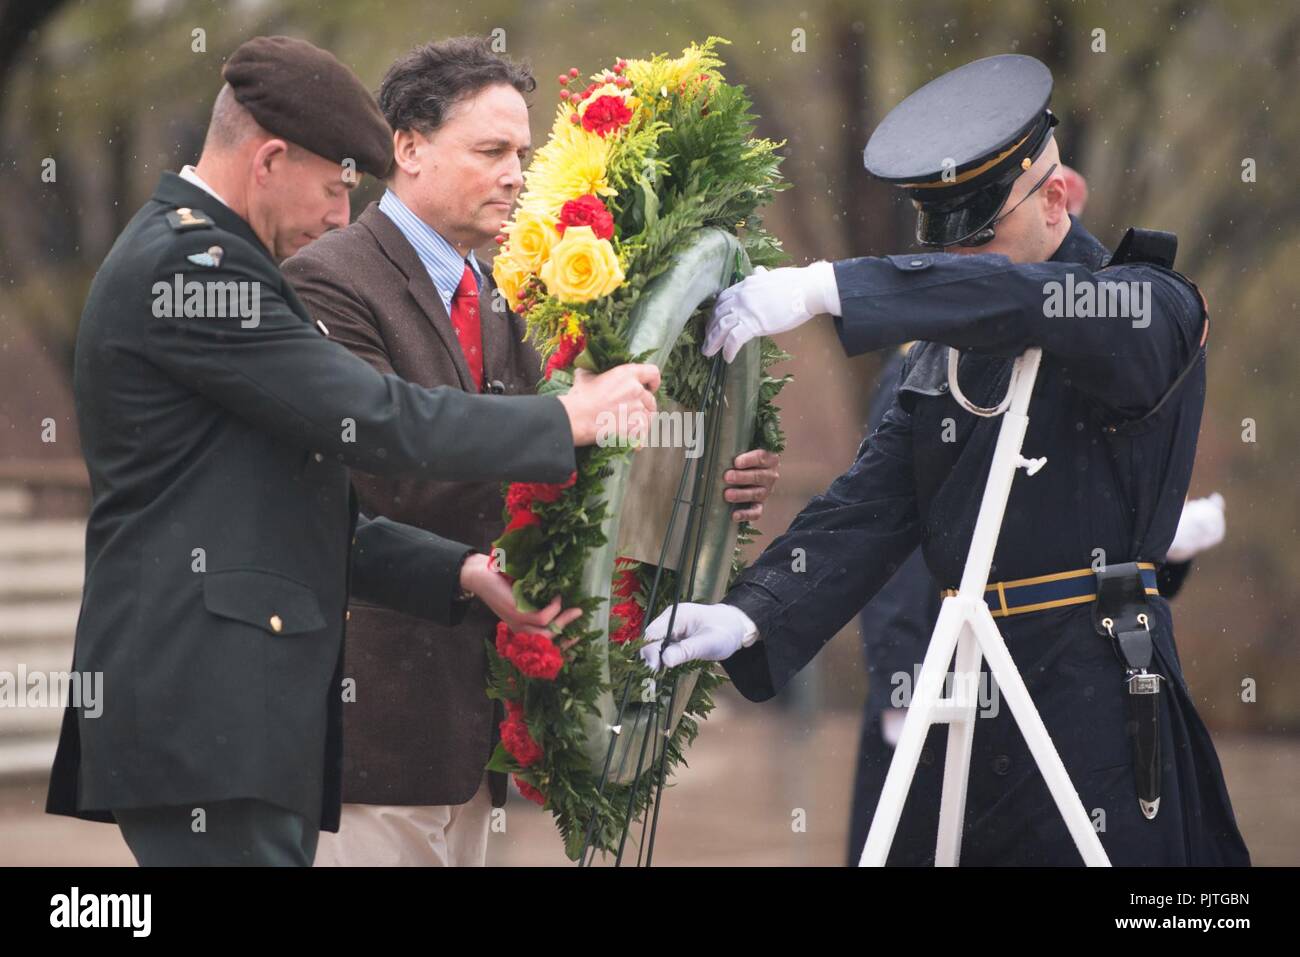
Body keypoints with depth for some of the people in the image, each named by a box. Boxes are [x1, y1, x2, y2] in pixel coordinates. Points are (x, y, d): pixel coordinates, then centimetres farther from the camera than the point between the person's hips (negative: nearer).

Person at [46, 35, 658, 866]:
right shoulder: (188, 265, -11)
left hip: (247, 717, 10)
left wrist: (465, 573, 13)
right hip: (203, 713, -10)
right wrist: (568, 420, -5)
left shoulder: (201, 261, 22)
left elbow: (306, 510, 22)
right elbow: (375, 421, -16)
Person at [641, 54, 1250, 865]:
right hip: (963, 684, 6)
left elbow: (1017, 301, -26)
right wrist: (752, 618, -9)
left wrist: (826, 288, -32)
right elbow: (868, 508, 7)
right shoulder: (945, 346, 16)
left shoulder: (1153, 310, -5)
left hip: (1096, 703, -6)